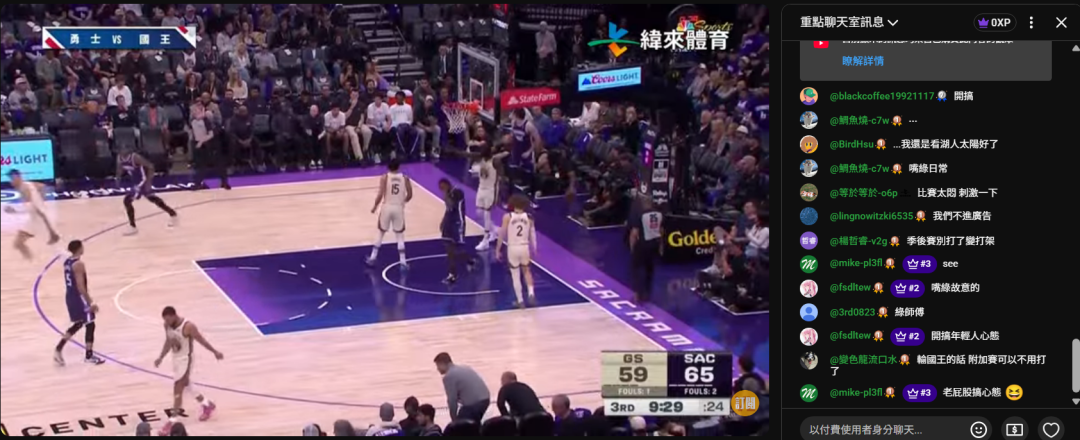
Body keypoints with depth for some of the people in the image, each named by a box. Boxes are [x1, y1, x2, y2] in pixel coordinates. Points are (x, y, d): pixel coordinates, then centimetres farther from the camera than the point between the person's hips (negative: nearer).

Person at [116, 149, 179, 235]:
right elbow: (120, 169, 13)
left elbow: (150, 166, -26)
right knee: (152, 198, 27)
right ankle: (173, 215, 44)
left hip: (143, 180, -9)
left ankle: (133, 227, -4)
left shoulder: (135, 157, -30)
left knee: (127, 200, -14)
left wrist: (148, 182, -30)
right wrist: (118, 178, -4)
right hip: (138, 181, 9)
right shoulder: (119, 158, -8)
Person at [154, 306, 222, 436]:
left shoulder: (188, 326, -25)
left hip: (186, 359, -8)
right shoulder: (167, 326, -5)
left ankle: (174, 420, -7)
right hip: (176, 358, 8)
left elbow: (201, 340, -13)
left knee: (177, 388, -11)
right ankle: (207, 405, 40)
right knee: (185, 385, 20)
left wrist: (215, 352, -2)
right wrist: (161, 357, 10)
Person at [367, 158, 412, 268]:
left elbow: (380, 195, -13)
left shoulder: (385, 177, -6)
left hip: (387, 207, 0)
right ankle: (403, 262, 3)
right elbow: (409, 195, 1)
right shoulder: (405, 178, 0)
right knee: (400, 235, 9)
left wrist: (375, 207, 2)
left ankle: (372, 258, 22)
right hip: (399, 208, 0)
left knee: (381, 233, 17)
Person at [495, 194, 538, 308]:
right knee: (527, 271, 25)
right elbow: (533, 236, 4)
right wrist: (534, 251, 12)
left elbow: (502, 235, -4)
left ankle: (520, 301, 14)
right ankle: (531, 294, 7)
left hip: (513, 248, -2)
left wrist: (498, 250, 5)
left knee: (515, 275, 11)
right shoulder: (529, 218, 1)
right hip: (525, 247, 2)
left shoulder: (507, 217, -5)